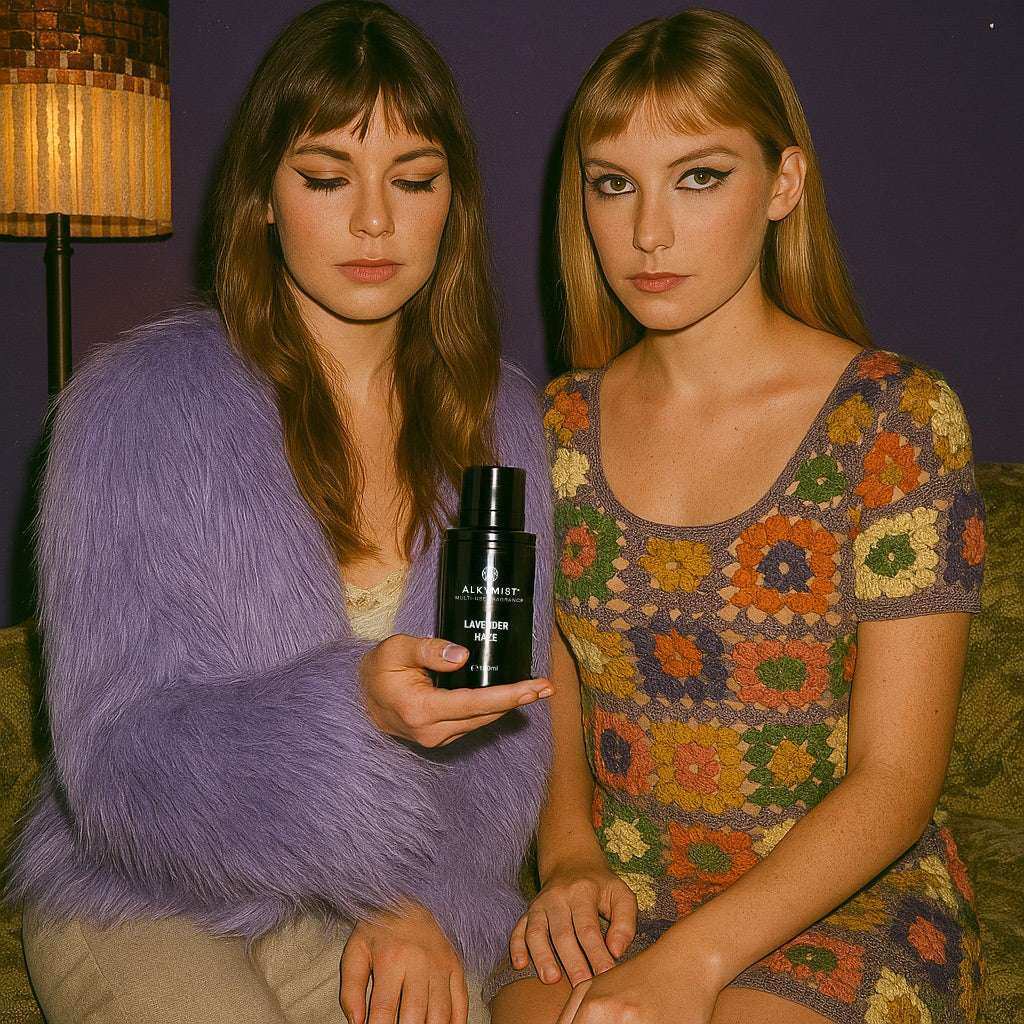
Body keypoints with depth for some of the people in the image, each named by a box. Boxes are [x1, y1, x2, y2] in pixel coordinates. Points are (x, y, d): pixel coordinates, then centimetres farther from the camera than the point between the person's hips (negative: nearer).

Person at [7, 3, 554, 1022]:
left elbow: (515, 724, 4)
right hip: (143, 904, -2)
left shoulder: (503, 422, 0)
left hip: (357, 904, 3)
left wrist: (431, 904, -11)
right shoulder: (138, 401, -13)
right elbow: (116, 766, -16)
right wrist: (355, 708, -32)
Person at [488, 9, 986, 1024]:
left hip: (849, 894, -2)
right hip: (618, 891, 3)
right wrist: (570, 855, -6)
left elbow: (896, 776, -12)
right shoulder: (560, 426, 3)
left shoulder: (897, 417, -10)